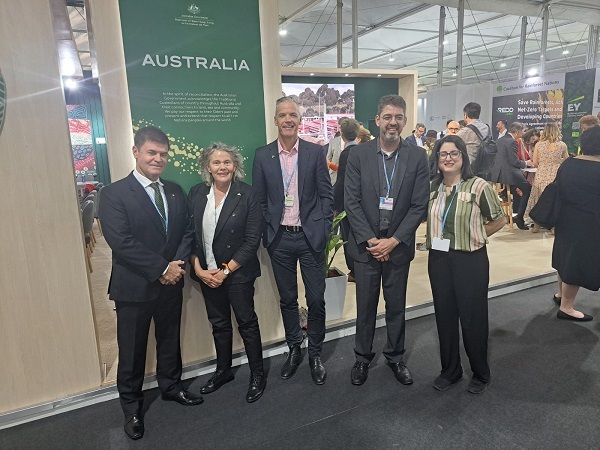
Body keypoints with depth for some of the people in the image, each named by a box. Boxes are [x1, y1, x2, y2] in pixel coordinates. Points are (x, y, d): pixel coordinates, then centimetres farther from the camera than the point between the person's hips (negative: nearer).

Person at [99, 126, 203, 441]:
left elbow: (187, 232, 6)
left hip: (171, 284, 5)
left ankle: (171, 386, 42)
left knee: (170, 341, 20)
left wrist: (178, 264, -10)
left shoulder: (175, 192, 7)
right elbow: (121, 241, -19)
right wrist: (162, 268, -19)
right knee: (132, 350, 10)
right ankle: (131, 406, 31)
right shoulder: (114, 193, -10)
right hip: (134, 287, -5)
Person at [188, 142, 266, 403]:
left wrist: (226, 270, -14)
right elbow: (189, 234, 2)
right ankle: (223, 371, 37)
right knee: (219, 323, 18)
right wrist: (198, 269, -7)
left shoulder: (247, 195, -11)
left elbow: (252, 240, -13)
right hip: (206, 273, 4)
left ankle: (257, 375, 25)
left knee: (247, 323, 7)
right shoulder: (196, 194, 1)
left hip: (238, 272, -4)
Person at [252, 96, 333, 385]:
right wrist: (266, 234, -1)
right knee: (287, 299, 14)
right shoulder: (262, 156, 3)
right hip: (279, 239, 1)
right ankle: (294, 350, 32)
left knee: (316, 300, 5)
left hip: (311, 237, -1)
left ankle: (315, 354, 25)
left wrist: (323, 231, -6)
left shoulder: (315, 153, 0)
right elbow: (259, 199, 5)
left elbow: (326, 195, 1)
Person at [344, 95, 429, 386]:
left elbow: (419, 205, -4)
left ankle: (395, 356, 35)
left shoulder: (417, 157, -2)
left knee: (396, 306, 14)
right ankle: (362, 357, 31)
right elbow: (351, 201, -6)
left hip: (398, 245, 1)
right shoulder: (358, 154, -3)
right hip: (365, 244, 0)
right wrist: (370, 240, -12)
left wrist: (393, 241, -11)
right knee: (365, 306, 11)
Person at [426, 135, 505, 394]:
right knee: (444, 316, 13)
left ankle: (480, 374, 31)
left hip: (470, 260, -4)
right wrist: (437, 238, 5)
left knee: (473, 317, 7)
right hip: (438, 259, 5)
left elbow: (499, 220, 0)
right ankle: (450, 370, 32)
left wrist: (474, 236, 0)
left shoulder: (479, 186, -10)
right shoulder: (432, 188, 5)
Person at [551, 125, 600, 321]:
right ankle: (566, 307, 13)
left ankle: (561, 294, 40)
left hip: (565, 220, 7)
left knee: (566, 257, 22)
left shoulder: (567, 164, 0)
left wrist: (555, 221, 17)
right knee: (579, 262, 3)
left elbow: (557, 191, 8)